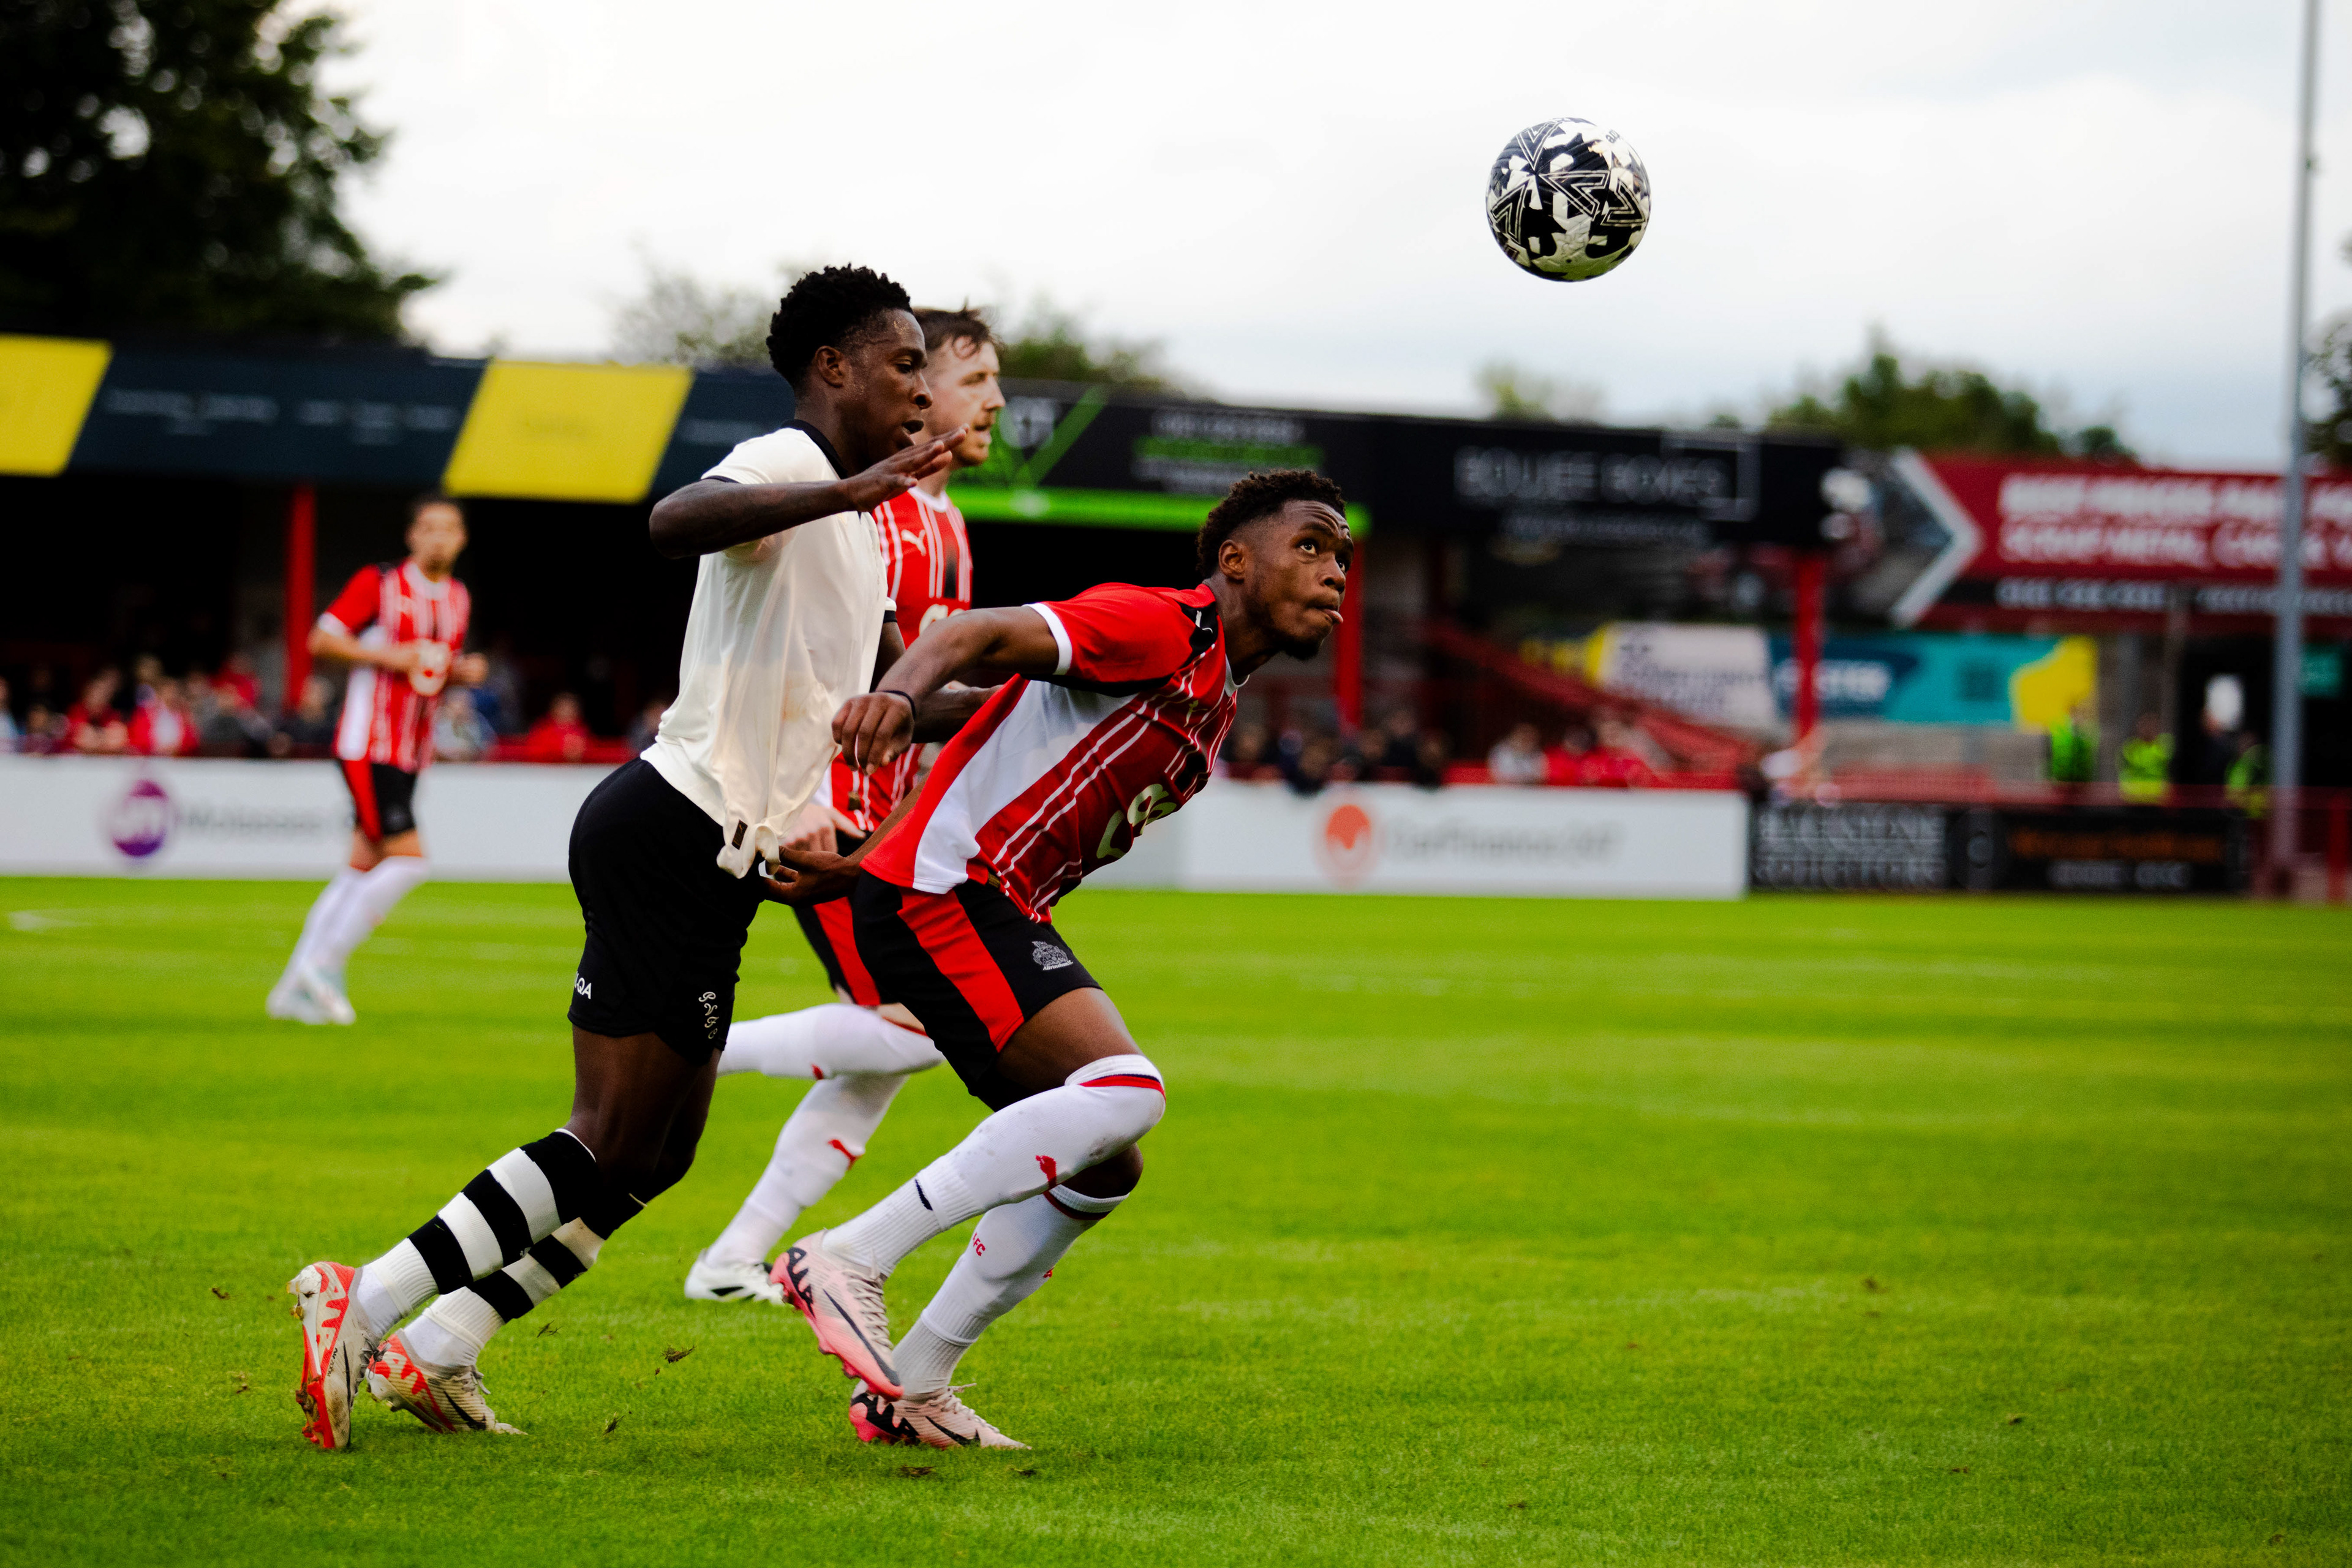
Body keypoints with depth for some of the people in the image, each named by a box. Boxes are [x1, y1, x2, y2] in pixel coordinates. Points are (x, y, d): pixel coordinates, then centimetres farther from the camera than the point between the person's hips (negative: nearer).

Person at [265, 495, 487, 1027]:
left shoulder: (457, 598, 13)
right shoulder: (378, 584, -9)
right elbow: (321, 640, -9)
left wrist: (464, 671, 3)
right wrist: (387, 656, -19)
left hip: (409, 754, 8)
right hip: (368, 746, -8)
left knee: (363, 868, 7)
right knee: (407, 859, -16)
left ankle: (295, 988, 13)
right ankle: (325, 964, -6)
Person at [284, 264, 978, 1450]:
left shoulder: (857, 520, 21)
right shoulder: (785, 464, -10)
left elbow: (883, 694, 34)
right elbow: (673, 523, -34)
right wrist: (847, 491, -41)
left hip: (713, 861, 10)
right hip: (673, 838, -10)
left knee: (656, 1153, 10)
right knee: (612, 1147, -12)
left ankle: (433, 1355, 12)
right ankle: (362, 1304, -11)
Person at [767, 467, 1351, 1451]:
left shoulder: (1213, 704, 20)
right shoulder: (1158, 627, -10)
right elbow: (985, 635, -24)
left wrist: (862, 869, 20)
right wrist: (900, 693, -45)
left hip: (998, 916, 11)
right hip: (944, 896, -11)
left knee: (1102, 1168, 12)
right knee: (1125, 1090, -25)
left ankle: (908, 1392, 17)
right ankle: (849, 1259, -21)